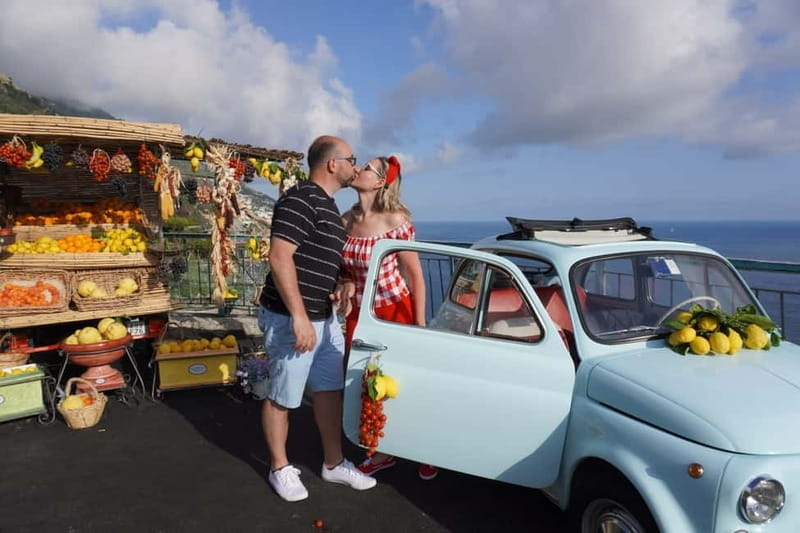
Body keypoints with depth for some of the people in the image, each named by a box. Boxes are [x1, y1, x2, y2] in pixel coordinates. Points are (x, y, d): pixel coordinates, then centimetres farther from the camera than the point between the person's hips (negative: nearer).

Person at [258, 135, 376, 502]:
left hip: (325, 319, 10)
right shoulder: (300, 200, -17)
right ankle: (280, 468, 25)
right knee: (282, 397, 7)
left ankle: (333, 463, 30)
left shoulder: (329, 207, 13)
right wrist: (298, 316, -27)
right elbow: (279, 257, -25)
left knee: (330, 390, 15)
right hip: (291, 320, -9)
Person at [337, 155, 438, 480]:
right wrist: (346, 285, -9)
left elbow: (415, 274, -10)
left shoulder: (395, 220, -15)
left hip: (395, 312, -5)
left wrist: (420, 323, -11)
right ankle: (381, 453, 32)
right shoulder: (347, 220, 0)